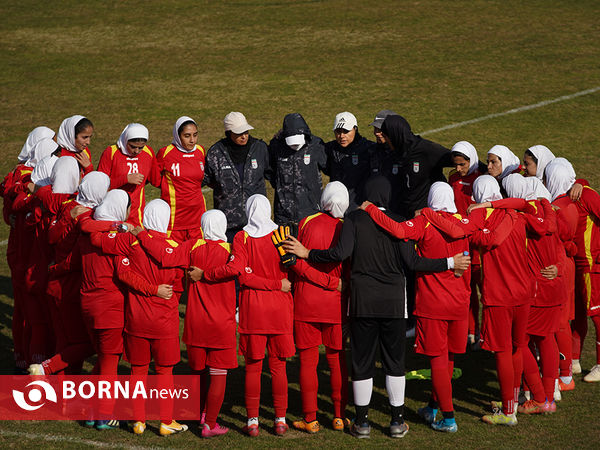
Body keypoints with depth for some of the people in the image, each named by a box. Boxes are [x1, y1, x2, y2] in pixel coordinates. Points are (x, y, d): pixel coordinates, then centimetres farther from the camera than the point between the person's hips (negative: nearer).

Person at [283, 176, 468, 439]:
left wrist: (307, 254, -5)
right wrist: (449, 263, -1)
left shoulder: (354, 220, -5)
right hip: (393, 303, 0)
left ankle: (361, 422, 11)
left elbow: (340, 253, -16)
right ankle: (397, 421, 12)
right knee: (394, 361, 10)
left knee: (362, 362, 7)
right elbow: (412, 262, -9)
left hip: (362, 303, 0)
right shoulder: (398, 223, -3)